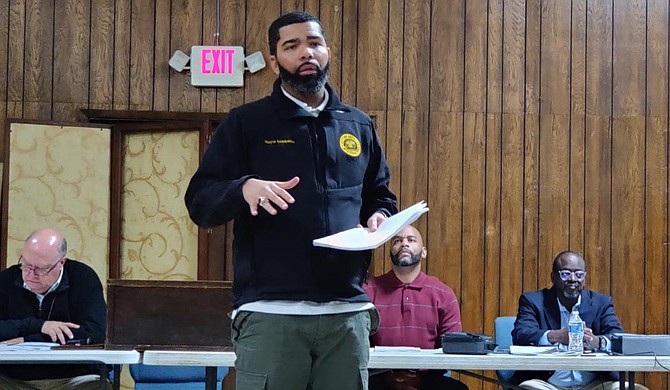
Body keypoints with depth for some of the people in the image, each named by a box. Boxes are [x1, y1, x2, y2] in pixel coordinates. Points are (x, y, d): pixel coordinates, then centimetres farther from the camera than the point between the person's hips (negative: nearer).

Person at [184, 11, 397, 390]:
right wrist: (244, 188, -22)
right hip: (270, 313, -3)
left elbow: (380, 195, 25)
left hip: (348, 311, 4)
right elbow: (199, 201, -1)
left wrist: (380, 217, 1)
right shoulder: (246, 122, 4)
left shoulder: (359, 126, 16)